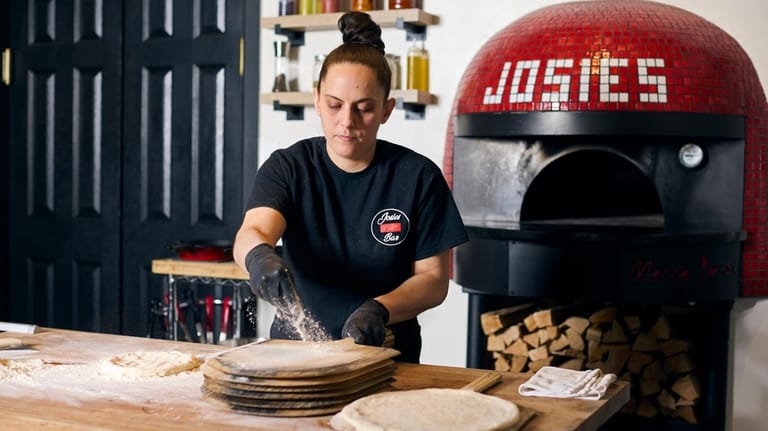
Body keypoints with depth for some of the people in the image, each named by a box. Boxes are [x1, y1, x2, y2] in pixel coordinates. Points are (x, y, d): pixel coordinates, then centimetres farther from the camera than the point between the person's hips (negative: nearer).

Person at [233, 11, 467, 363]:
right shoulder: (286, 168, 2)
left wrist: (378, 309, -17)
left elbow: (434, 279, 1)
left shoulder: (418, 176, -1)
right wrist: (259, 255, -39)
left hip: (385, 358, -2)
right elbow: (252, 231, -16)